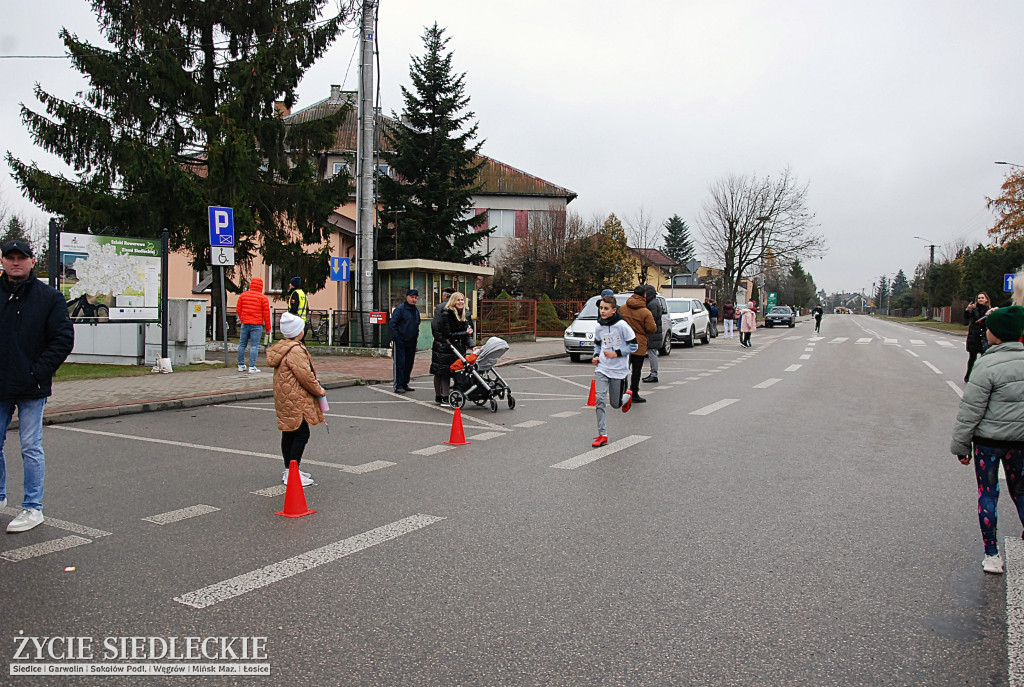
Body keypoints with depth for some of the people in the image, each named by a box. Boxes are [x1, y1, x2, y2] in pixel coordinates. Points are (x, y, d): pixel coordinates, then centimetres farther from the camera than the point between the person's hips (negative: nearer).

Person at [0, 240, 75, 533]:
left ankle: (33, 508, 10)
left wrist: (38, 372, -13)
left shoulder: (50, 297, -2)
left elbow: (64, 339, -6)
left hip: (31, 389, -4)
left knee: (31, 448, 1)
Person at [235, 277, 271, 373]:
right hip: (257, 325, -4)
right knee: (254, 346, -3)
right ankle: (252, 367, -6)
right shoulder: (263, 298, -5)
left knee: (242, 345, 13)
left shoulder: (243, 295, 6)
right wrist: (268, 327, 2)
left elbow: (238, 310, 10)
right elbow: (266, 313, -4)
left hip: (245, 324, 4)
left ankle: (241, 365, 18)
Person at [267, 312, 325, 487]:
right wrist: (318, 390, -5)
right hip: (295, 400, -11)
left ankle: (289, 471, 26)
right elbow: (305, 375, -19)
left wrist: (315, 384, 15)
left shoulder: (282, 347, 15)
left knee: (289, 434, 16)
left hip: (284, 399, 11)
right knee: (302, 434, -6)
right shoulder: (295, 350, -19)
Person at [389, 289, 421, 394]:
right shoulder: (400, 309, -8)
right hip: (401, 342, -7)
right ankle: (398, 386, -7)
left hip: (411, 342, 7)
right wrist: (396, 337, -16)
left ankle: (405, 384, 19)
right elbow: (392, 324, -11)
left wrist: (416, 335, 14)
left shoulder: (416, 310, 14)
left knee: (409, 363, 9)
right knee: (400, 363, -8)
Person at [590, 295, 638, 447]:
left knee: (615, 404, 9)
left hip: (619, 370, -3)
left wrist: (616, 353, -17)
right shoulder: (599, 327, 1)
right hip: (602, 368, 3)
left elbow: (633, 345, -8)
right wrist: (596, 355, 3)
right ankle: (602, 435, -6)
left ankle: (628, 396, 45)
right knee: (599, 400, -11)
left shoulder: (622, 325, -13)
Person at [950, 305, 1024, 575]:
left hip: (989, 441, -5)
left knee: (987, 494, 6)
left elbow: (971, 410, -15)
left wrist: (960, 445, -6)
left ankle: (991, 554, 12)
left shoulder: (988, 365, -18)